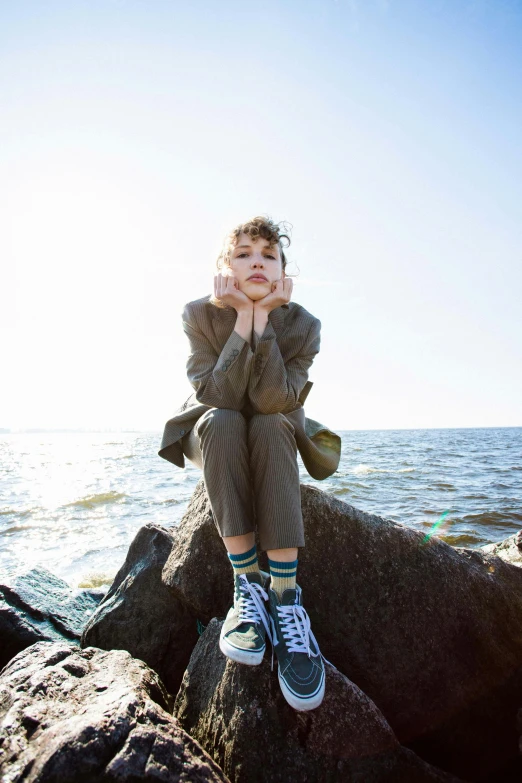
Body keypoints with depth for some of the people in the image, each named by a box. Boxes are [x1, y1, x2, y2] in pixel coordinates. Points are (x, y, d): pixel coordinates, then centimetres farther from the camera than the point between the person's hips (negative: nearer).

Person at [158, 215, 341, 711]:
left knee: (269, 426, -34)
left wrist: (263, 318, -30)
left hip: (275, 436, 1)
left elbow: (274, 400, -27)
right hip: (215, 437, 0)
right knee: (221, 422, -34)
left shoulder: (302, 324, -13)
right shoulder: (200, 315, -15)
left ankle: (285, 596, -32)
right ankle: (247, 585, -30)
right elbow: (219, 397, -26)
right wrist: (242, 319, -31)